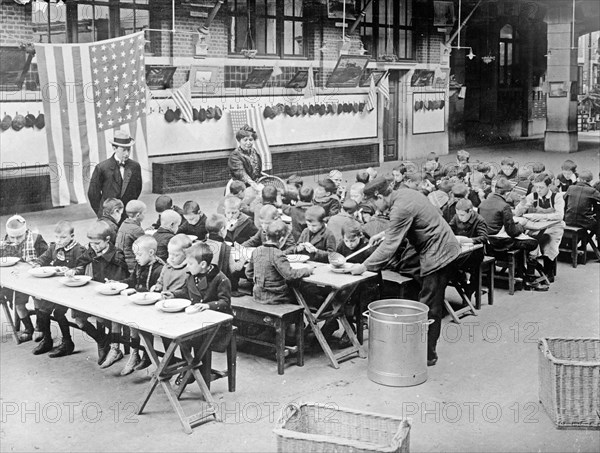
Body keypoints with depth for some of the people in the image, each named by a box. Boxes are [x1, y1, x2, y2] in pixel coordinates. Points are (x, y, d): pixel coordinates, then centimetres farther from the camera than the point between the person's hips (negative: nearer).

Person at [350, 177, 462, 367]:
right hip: (445, 249, 10)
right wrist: (383, 235, 17)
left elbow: (390, 245, -24)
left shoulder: (401, 209, -23)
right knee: (433, 305, 15)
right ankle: (428, 349, 24)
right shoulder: (404, 194, 6)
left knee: (429, 307, -4)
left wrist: (364, 267, -20)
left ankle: (428, 355, 3)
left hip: (437, 255, -10)